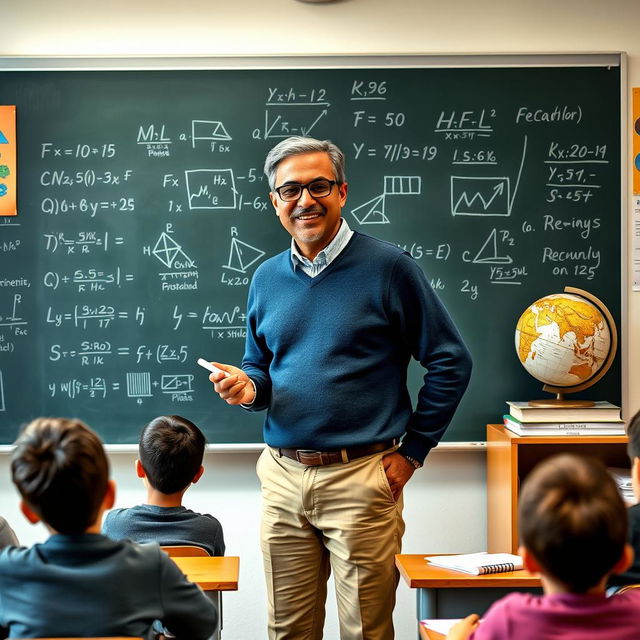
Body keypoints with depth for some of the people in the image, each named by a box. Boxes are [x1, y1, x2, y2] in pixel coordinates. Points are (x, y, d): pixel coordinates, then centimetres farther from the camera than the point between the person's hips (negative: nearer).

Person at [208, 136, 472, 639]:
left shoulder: (388, 267, -7)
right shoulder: (267, 278, 10)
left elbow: (451, 362, -4)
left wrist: (412, 451, -3)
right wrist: (247, 388, -3)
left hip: (361, 479, -4)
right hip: (283, 477, 5)